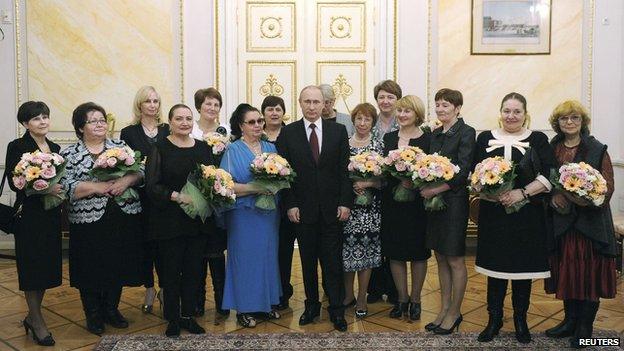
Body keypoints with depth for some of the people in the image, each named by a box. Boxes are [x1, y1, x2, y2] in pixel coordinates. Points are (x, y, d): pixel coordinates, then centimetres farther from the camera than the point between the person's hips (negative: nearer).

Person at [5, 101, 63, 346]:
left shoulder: (55, 148, 11)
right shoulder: (17, 147, -7)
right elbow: (14, 182, -15)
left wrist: (60, 190, -2)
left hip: (52, 215, 6)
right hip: (29, 214, -6)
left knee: (47, 266, 11)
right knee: (32, 267, 2)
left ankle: (32, 316, 27)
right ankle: (38, 322, 13)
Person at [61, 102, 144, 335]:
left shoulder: (121, 146, 8)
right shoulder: (70, 154, 0)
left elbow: (141, 171, 2)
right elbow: (67, 187, -10)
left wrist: (126, 180, -18)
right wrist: (99, 187, -19)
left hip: (124, 218, 3)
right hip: (88, 221, -2)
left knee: (118, 265, 12)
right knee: (91, 268, 7)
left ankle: (111, 309, 31)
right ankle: (93, 314, 26)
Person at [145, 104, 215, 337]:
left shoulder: (204, 148, 9)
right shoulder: (160, 149, -4)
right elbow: (152, 186, -10)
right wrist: (177, 196, -22)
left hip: (198, 220, 4)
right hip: (170, 221, -4)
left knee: (193, 270, 11)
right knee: (171, 271, 6)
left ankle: (188, 316, 25)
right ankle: (173, 320, 19)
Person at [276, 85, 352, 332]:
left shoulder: (338, 131, 4)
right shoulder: (288, 133, 2)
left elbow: (345, 169, 2)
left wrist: (345, 202, -5)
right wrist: (290, 205, -6)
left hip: (332, 208, 0)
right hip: (303, 209, 0)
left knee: (333, 261, 4)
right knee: (308, 261, 11)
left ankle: (336, 309, 13)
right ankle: (311, 305, 24)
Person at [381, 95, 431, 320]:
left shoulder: (428, 139, -4)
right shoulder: (388, 138, 7)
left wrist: (414, 181, -22)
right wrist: (399, 182, -12)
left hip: (417, 202, -3)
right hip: (392, 202, 3)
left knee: (418, 251, 7)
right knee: (395, 251, 8)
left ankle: (415, 300, 21)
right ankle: (402, 298, 22)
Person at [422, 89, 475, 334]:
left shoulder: (466, 132, -8)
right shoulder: (435, 134, 13)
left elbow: (462, 171, -16)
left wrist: (436, 190, -18)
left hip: (454, 201, -7)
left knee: (455, 260, 2)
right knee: (440, 258, 12)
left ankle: (454, 312, 15)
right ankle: (444, 309, 23)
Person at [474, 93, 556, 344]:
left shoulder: (538, 140, 4)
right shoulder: (485, 138, 8)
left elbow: (548, 177, -4)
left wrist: (522, 193, -16)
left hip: (527, 215, -1)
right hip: (493, 214, 1)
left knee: (523, 266, 6)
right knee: (495, 266, 6)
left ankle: (520, 319, 22)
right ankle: (494, 318, 19)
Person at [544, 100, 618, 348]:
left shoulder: (597, 150, -3)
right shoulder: (552, 149, 7)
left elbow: (607, 187, -7)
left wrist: (580, 197, -22)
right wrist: (555, 198, -12)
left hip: (590, 222, -3)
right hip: (561, 221, 3)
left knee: (589, 272, 2)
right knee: (566, 271, 9)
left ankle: (585, 327, 14)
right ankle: (570, 320, 24)